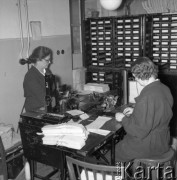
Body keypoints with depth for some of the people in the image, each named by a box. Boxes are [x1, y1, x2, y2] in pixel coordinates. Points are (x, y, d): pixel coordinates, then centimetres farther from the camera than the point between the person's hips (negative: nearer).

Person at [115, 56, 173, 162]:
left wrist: (123, 119, -12)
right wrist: (135, 111, 11)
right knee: (121, 138, 24)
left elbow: (139, 131, -26)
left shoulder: (147, 96, -30)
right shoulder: (165, 89, -1)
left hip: (149, 146, -9)